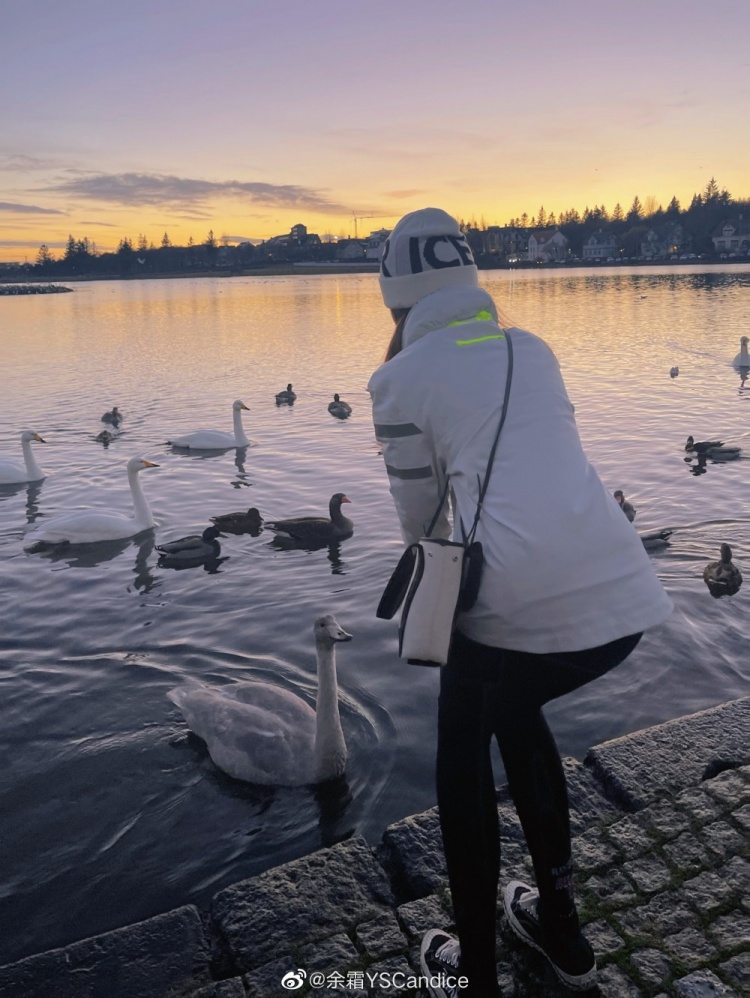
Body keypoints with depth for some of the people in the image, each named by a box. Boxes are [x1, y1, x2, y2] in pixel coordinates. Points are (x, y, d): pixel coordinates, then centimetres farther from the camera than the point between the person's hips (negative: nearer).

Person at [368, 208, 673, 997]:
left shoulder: (400, 379, 4)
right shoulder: (532, 349, 19)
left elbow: (421, 513, 12)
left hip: (522, 603, -6)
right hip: (624, 595, 6)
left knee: (461, 751, 23)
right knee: (516, 711, 32)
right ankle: (561, 931, 44)